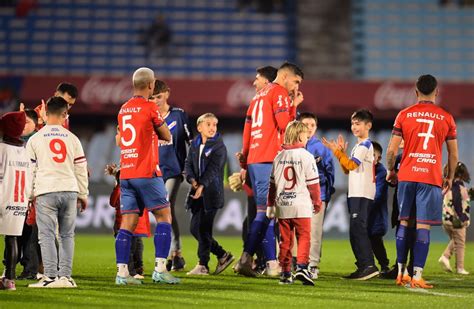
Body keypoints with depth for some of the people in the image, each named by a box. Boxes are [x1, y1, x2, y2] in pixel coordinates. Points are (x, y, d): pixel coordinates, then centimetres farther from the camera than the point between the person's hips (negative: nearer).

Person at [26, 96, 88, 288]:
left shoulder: (35, 139, 5)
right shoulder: (72, 139, 10)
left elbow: (30, 170, 8)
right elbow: (81, 169, 14)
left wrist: (29, 195, 16)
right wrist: (83, 195, 23)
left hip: (45, 192, -2)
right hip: (70, 190, 2)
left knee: (47, 235, -3)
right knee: (67, 235, 9)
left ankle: (50, 276, -10)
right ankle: (65, 276, 4)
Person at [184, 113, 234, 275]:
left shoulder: (219, 146, -6)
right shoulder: (195, 145, 12)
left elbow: (213, 169, -16)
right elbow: (188, 164, 7)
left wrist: (202, 185, -29)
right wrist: (192, 180, -13)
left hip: (211, 191, -7)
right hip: (197, 191, 7)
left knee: (204, 228, -8)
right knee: (195, 228, 7)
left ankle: (203, 265, 0)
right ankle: (223, 255, 19)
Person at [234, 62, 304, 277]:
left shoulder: (259, 95, 23)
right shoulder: (279, 92, -3)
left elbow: (247, 128, 22)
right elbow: (285, 124, -14)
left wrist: (244, 157, 24)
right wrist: (294, 105, 0)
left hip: (253, 159, 9)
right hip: (269, 160, -9)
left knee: (265, 212, 8)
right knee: (265, 211, -10)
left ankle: (271, 263, 6)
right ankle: (246, 258, -17)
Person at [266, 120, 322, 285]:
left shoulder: (279, 157, 9)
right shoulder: (306, 156, -6)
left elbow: (272, 183, 13)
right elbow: (313, 183, -4)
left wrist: (270, 205, 21)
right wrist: (317, 202, 8)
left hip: (282, 205, 5)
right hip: (301, 205, -5)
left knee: (285, 240, 10)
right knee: (304, 237, -2)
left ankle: (285, 272, 11)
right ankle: (302, 266, -19)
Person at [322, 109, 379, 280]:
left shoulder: (365, 145, -7)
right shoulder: (358, 146, 23)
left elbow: (351, 165, -15)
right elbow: (347, 169, 21)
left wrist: (336, 151, -13)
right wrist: (342, 152, 11)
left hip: (362, 194, -10)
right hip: (355, 194, 10)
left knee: (358, 228, -17)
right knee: (355, 230, 9)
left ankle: (369, 265, -23)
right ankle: (363, 266, 11)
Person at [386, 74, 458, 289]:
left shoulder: (404, 115, 3)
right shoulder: (446, 118, 3)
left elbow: (392, 150, 2)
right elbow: (454, 154, 7)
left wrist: (390, 171, 18)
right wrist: (450, 178, 21)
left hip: (407, 176, 2)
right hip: (432, 178, -2)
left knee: (405, 223, 13)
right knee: (423, 227, -3)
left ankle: (401, 272, 15)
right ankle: (417, 276, -9)